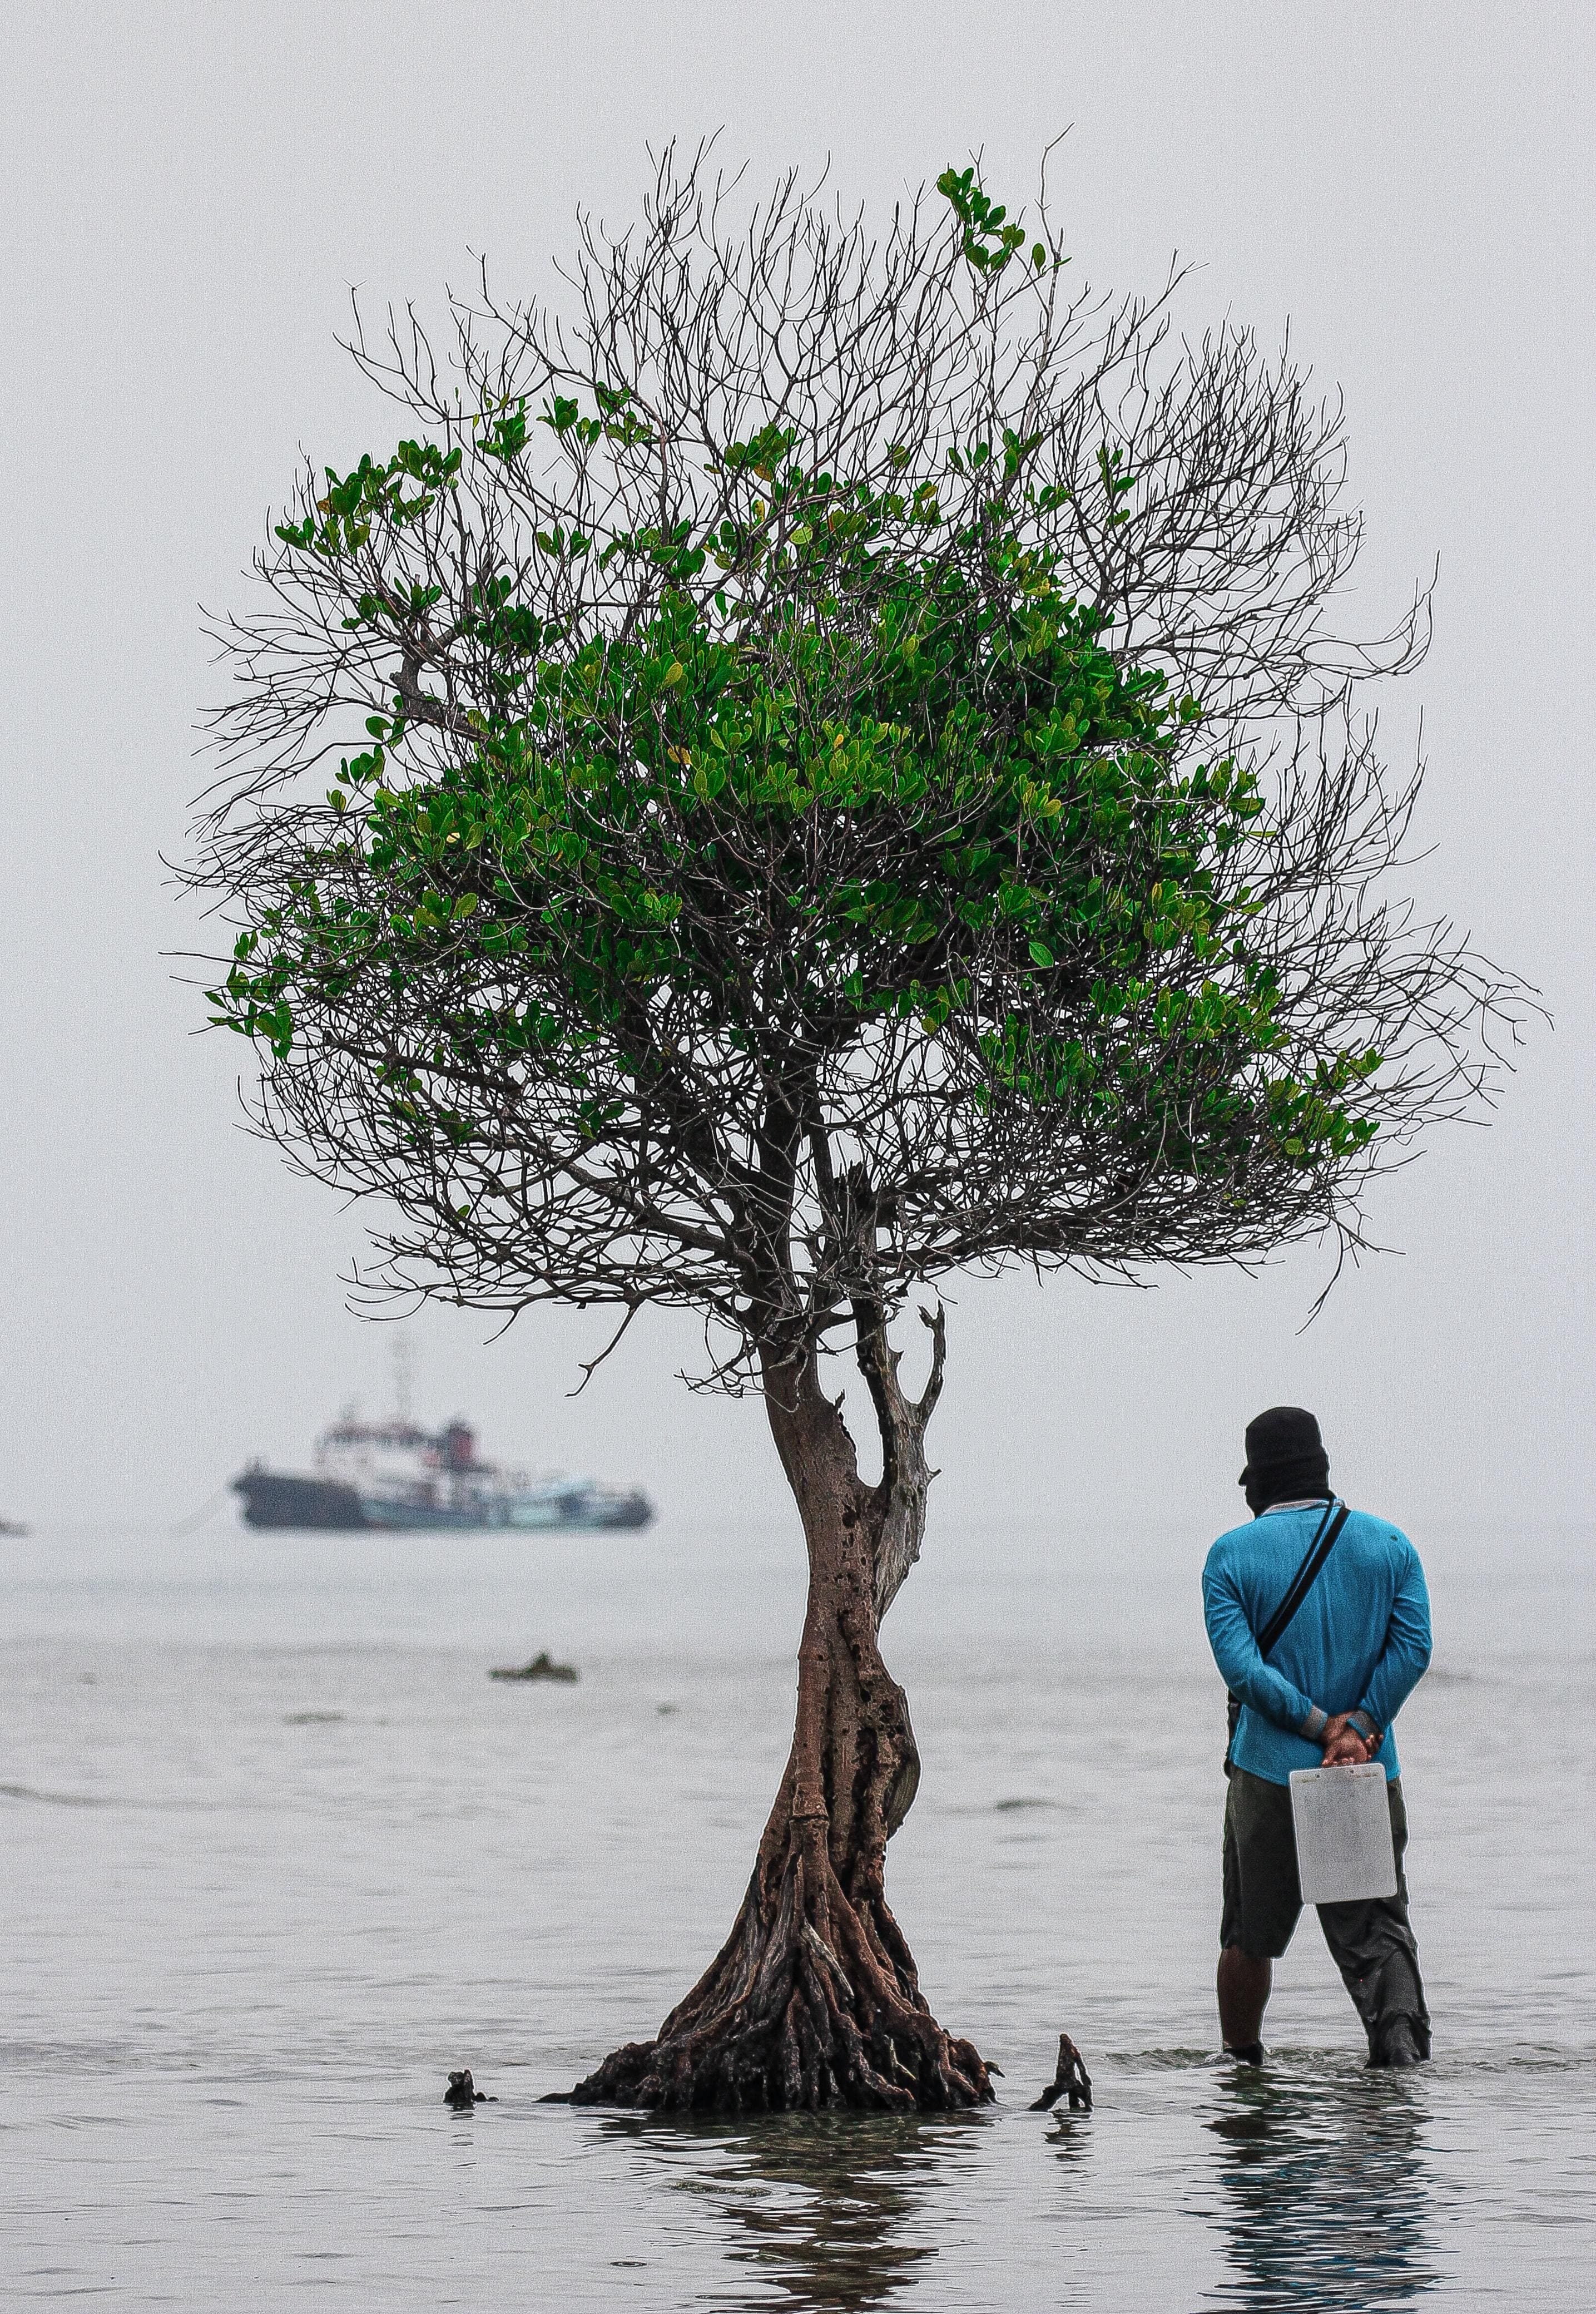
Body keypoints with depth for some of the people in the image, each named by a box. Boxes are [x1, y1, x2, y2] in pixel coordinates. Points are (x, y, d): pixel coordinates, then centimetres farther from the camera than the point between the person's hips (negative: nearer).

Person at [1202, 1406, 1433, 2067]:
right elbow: (1413, 1647, -6)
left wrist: (1321, 1728, -13)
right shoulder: (1388, 1543, 6)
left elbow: (1240, 1665, -13)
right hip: (1372, 1776, 1)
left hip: (1270, 1773, -1)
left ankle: (1239, 2064, 23)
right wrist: (1358, 1728, -11)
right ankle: (1401, 2022, -21)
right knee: (1378, 1925, 4)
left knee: (1251, 1936, 13)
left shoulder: (1232, 1554, -1)